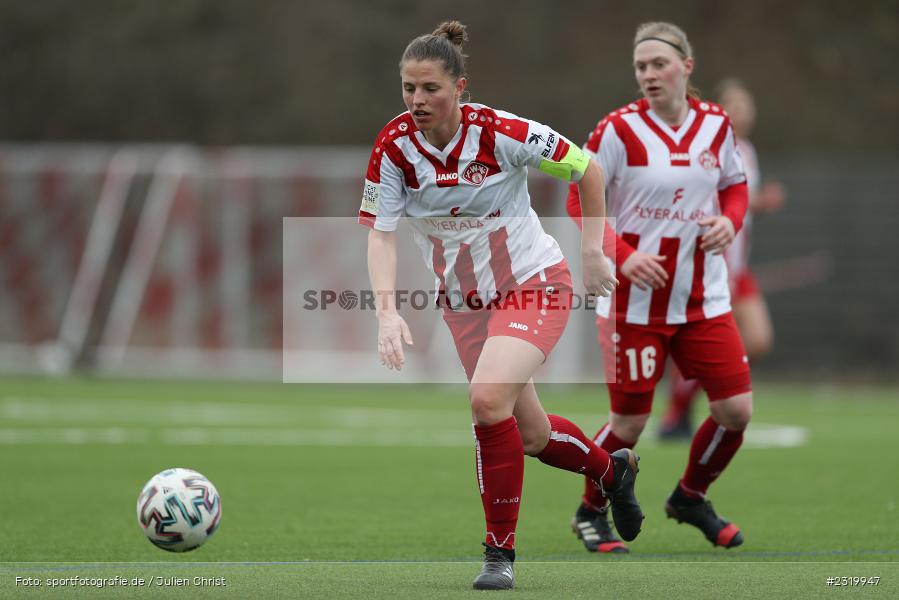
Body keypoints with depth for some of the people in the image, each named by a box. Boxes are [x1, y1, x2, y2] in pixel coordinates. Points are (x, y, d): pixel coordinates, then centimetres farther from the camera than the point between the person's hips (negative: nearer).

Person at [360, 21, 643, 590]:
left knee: (489, 398, -27)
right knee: (530, 434, 13)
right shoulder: (394, 148, -14)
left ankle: (501, 551, -14)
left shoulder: (503, 133, -22)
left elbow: (588, 169, -8)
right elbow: (381, 233, -14)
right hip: (463, 299, 5)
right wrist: (388, 309, -29)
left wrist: (593, 253, -6)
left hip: (535, 284, -5)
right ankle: (612, 469, 47)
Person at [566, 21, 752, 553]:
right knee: (630, 422, -1)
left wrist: (729, 220, -7)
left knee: (736, 409, 0)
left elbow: (736, 185, 16)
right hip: (636, 303, -4)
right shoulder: (618, 130, -11)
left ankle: (691, 497, 26)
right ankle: (591, 512, 24)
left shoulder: (716, 125, 1)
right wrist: (622, 255, -21)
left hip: (704, 299, 4)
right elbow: (580, 200, -8)